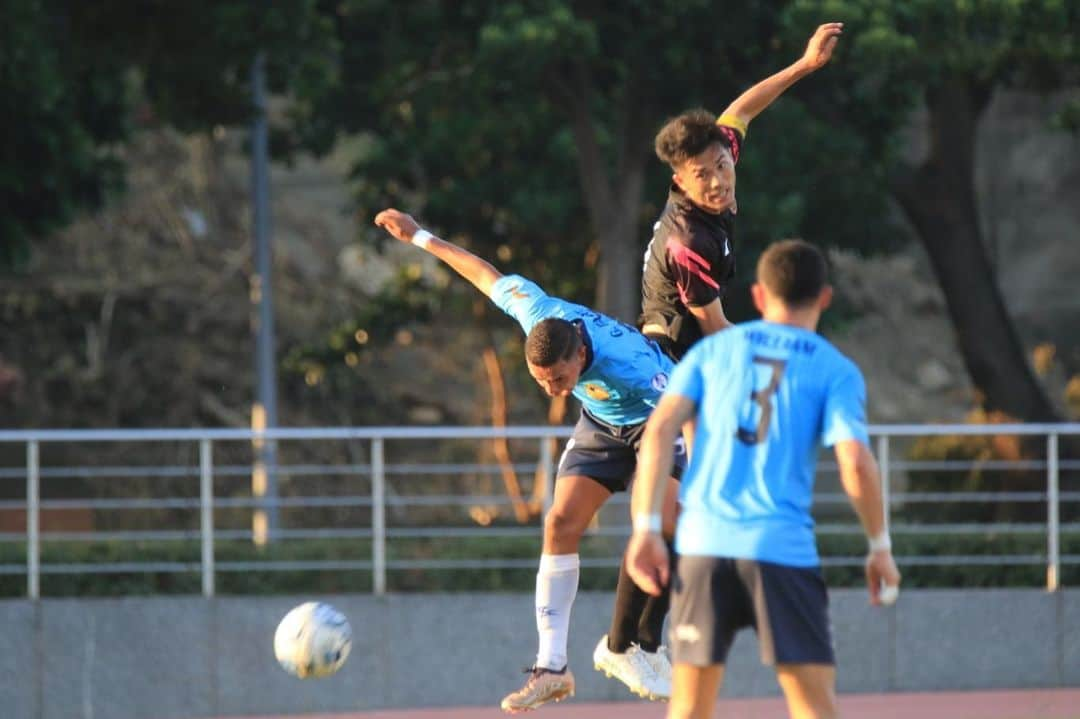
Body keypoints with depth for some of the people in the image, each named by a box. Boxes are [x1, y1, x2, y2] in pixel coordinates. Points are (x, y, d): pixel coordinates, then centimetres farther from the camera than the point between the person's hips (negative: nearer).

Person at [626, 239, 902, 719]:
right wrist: (880, 547, 5)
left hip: (703, 542, 2)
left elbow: (659, 430, 1)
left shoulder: (713, 350, 12)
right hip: (783, 548, -2)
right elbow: (855, 464, -7)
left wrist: (645, 527, 0)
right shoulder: (835, 370, 5)